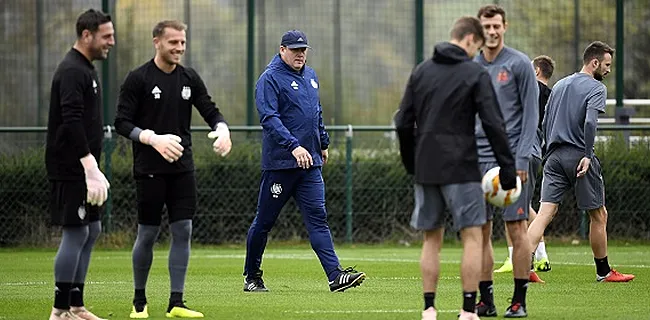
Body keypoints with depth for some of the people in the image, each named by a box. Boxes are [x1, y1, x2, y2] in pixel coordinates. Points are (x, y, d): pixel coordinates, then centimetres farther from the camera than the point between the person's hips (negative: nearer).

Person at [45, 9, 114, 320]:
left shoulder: (86, 69, 17)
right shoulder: (72, 71, -15)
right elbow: (71, 122, -25)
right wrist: (90, 167, -28)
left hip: (83, 168, 10)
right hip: (71, 169, -10)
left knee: (91, 230, 12)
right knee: (76, 233, -9)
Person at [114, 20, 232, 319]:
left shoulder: (189, 78, 8)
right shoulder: (138, 79, -6)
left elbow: (211, 111, 11)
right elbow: (122, 123, -9)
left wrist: (222, 129, -13)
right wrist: (153, 139, -24)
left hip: (183, 168, 4)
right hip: (149, 170, -4)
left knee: (183, 231, 0)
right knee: (148, 234, 1)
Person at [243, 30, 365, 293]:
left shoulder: (310, 76, 15)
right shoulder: (270, 79, -9)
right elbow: (269, 119, -20)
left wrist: (323, 143, 28)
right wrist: (294, 146, -30)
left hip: (310, 163, 6)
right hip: (279, 163, -6)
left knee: (317, 218, -3)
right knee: (264, 220, 4)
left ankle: (335, 275, -13)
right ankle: (251, 277, 17)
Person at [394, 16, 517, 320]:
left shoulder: (421, 71, 10)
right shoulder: (476, 75, -4)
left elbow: (403, 123, 8)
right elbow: (494, 125, -10)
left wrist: (411, 163, 18)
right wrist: (508, 169, -6)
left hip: (426, 169, 5)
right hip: (461, 169, -5)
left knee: (432, 239, 11)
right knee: (472, 237, 1)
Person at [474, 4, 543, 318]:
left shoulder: (519, 64, -1)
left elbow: (530, 114, -4)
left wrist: (522, 159, -11)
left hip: (511, 157, -4)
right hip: (478, 159, 4)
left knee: (516, 228, -4)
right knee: (481, 232, 3)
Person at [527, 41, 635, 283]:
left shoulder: (559, 85, 18)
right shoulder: (596, 88, -4)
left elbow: (544, 124, 20)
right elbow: (590, 122, -20)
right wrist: (587, 155, -21)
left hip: (554, 156, 6)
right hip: (579, 158, -6)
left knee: (545, 213, -3)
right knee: (598, 216, 9)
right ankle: (603, 271, 17)